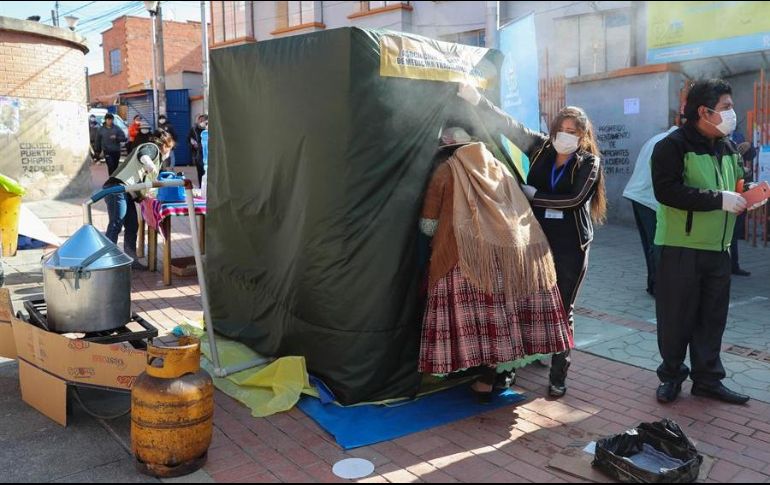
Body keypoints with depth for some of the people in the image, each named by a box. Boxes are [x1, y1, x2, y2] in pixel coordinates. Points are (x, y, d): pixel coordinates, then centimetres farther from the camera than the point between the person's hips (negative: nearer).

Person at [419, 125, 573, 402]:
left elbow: (428, 225, 6)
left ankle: (487, 380, 6)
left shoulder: (446, 171, 6)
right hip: (511, 250, 5)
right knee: (502, 309, 13)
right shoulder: (497, 167, 20)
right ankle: (501, 369, 23)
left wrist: (445, 234, 25)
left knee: (476, 315, 2)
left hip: (467, 254, -4)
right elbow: (522, 212, 20)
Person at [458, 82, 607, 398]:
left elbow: (574, 199, -16)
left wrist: (533, 195, -11)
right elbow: (508, 125, -2)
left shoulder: (588, 162, -3)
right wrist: (476, 99, -9)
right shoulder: (540, 149, 3)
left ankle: (558, 376, 13)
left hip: (570, 247, -2)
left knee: (562, 310, 4)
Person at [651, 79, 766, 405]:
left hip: (719, 249, 7)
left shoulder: (728, 148, 12)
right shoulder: (673, 146, -12)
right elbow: (667, 190, -24)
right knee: (677, 317, 3)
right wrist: (719, 199, -24)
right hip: (681, 248, -7)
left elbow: (735, 186, 24)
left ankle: (707, 379, 25)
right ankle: (671, 375, 21)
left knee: (712, 317, 12)